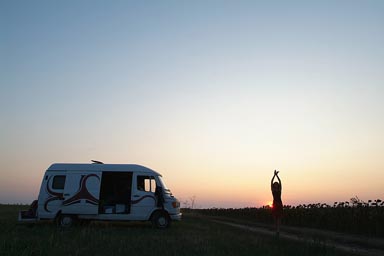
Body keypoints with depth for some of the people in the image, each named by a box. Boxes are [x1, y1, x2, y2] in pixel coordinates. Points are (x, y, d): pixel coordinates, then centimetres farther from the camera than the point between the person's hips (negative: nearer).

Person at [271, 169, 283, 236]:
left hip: (279, 204, 0)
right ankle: (277, 230, 9)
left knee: (279, 218, -7)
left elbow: (280, 181, 3)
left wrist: (277, 175, 0)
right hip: (275, 204, 0)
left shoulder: (279, 189, 10)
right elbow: (271, 182, 1)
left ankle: (278, 230, -14)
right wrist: (274, 175, -2)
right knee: (275, 218, 3)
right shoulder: (273, 190, 7)